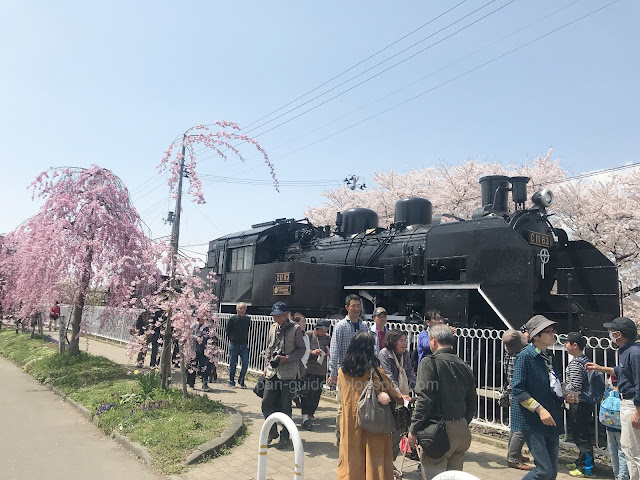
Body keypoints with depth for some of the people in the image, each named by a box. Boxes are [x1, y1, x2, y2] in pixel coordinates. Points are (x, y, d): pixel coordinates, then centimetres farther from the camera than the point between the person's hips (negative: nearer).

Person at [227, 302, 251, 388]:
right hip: (234, 345, -2)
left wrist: (246, 340, 8)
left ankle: (241, 381, 15)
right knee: (232, 365, 5)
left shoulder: (248, 319, 4)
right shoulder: (232, 319, -6)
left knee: (245, 363, -3)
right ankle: (231, 382, 19)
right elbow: (228, 331, 2)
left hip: (244, 345, 3)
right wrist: (232, 339, 0)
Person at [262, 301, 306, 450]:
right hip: (273, 371, 5)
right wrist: (267, 366, 12)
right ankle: (272, 432, 24)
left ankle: (285, 437, 19)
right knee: (266, 402, 3)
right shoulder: (273, 328, 10)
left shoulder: (295, 329, -7)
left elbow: (301, 350, -5)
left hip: (289, 372, -5)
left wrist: (286, 359, -17)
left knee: (285, 406, 3)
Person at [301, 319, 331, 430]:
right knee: (308, 392, -11)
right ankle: (305, 418, -11)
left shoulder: (327, 337, 7)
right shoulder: (307, 336, -4)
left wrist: (329, 353, -5)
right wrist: (312, 352, -19)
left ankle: (310, 413, 29)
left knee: (317, 393, 10)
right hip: (309, 370, -4)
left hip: (321, 371, 5)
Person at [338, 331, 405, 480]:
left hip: (350, 421, 4)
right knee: (373, 456, 10)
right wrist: (405, 400, 8)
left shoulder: (342, 371, -6)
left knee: (352, 455, 16)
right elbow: (395, 396, -10)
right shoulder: (376, 373, -18)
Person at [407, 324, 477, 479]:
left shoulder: (430, 363, -12)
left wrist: (413, 430, -9)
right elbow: (472, 402, 13)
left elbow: (424, 400, -16)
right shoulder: (464, 366, 8)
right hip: (462, 430, 7)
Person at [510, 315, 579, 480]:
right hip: (533, 422, -8)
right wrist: (539, 409, -23)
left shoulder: (549, 357, 11)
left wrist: (566, 396, 5)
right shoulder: (525, 356, -13)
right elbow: (518, 390, -17)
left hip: (552, 420, 8)